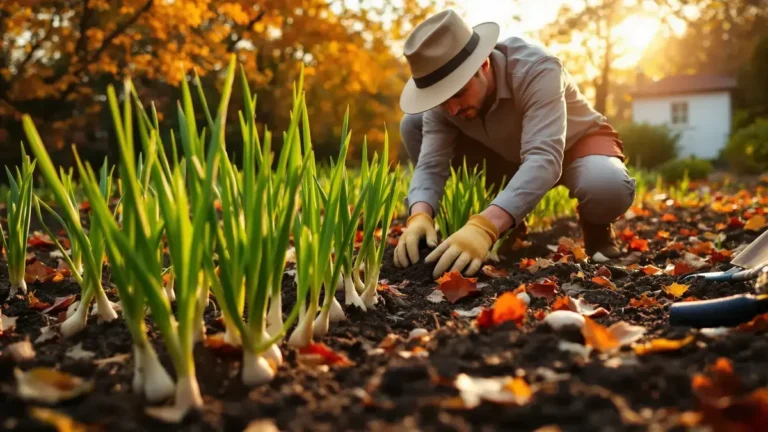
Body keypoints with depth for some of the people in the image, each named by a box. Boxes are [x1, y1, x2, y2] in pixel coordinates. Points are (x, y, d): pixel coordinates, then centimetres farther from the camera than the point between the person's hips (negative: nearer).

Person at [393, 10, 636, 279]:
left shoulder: (536, 70, -36)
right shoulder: (445, 92, -21)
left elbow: (545, 160, -48)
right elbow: (430, 164, -24)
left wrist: (484, 226, -61)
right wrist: (419, 216, -47)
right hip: (511, 156, 5)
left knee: (608, 189, -43)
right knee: (413, 124, -13)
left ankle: (595, 227, -2)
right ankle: (504, 228, -4)